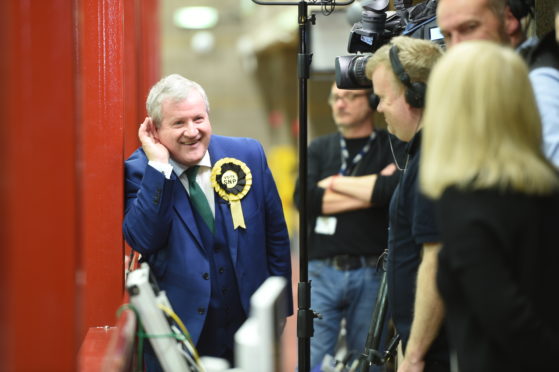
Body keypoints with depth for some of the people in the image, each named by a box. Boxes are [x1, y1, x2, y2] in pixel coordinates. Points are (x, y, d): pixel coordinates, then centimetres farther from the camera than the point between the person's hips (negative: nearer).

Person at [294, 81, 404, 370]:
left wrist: (335, 182, -6)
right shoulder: (319, 149, 13)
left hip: (371, 274, -2)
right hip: (322, 272, 2)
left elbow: (394, 189, -18)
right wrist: (371, 191, -9)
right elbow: (305, 198, -5)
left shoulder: (392, 147, 4)